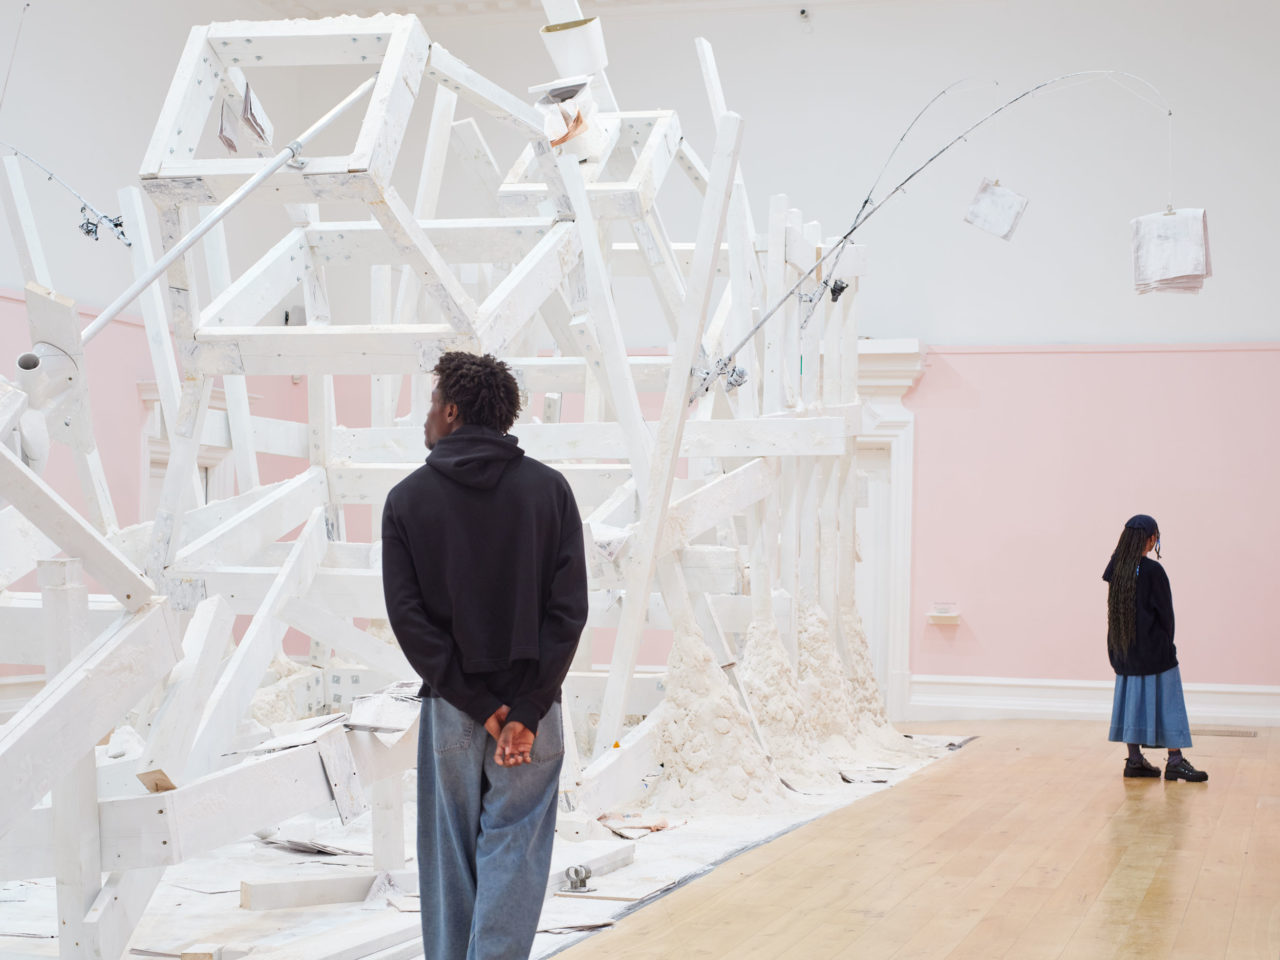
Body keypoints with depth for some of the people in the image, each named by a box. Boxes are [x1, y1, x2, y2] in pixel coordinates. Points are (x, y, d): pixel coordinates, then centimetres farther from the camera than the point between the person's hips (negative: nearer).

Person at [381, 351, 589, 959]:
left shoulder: (407, 499, -1)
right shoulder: (548, 489, -1)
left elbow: (408, 618, -8)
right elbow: (569, 609, -8)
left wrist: (477, 706, -7)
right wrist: (525, 711, -10)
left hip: (449, 705, 1)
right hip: (531, 701, 0)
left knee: (449, 857, 12)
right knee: (512, 856, 2)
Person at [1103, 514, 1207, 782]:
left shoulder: (1116, 568, 3)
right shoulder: (1153, 571, -16)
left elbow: (1115, 608, 8)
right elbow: (1165, 611, -11)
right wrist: (1168, 643, 3)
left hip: (1125, 649, 6)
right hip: (1153, 647, -6)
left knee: (1134, 698, 11)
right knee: (1166, 699, 0)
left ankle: (1135, 759, 12)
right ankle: (1175, 761, 1)